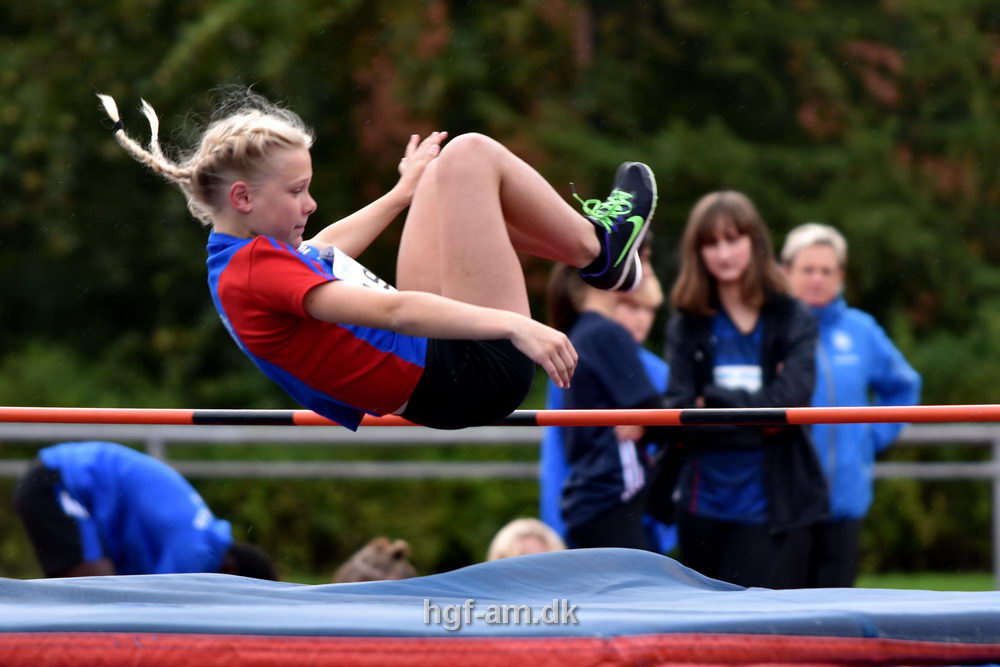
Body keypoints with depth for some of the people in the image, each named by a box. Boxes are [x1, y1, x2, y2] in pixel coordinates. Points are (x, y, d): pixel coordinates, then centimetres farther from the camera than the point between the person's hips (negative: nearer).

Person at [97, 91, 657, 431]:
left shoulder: (237, 259, 8)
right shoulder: (254, 272, -24)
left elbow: (321, 252, 31)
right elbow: (390, 311, -34)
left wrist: (404, 193, 43)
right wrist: (515, 326, -40)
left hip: (437, 380, 11)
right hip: (471, 372, -11)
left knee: (455, 186, 25)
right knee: (469, 155, -3)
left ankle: (597, 249, 30)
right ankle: (597, 248, 18)